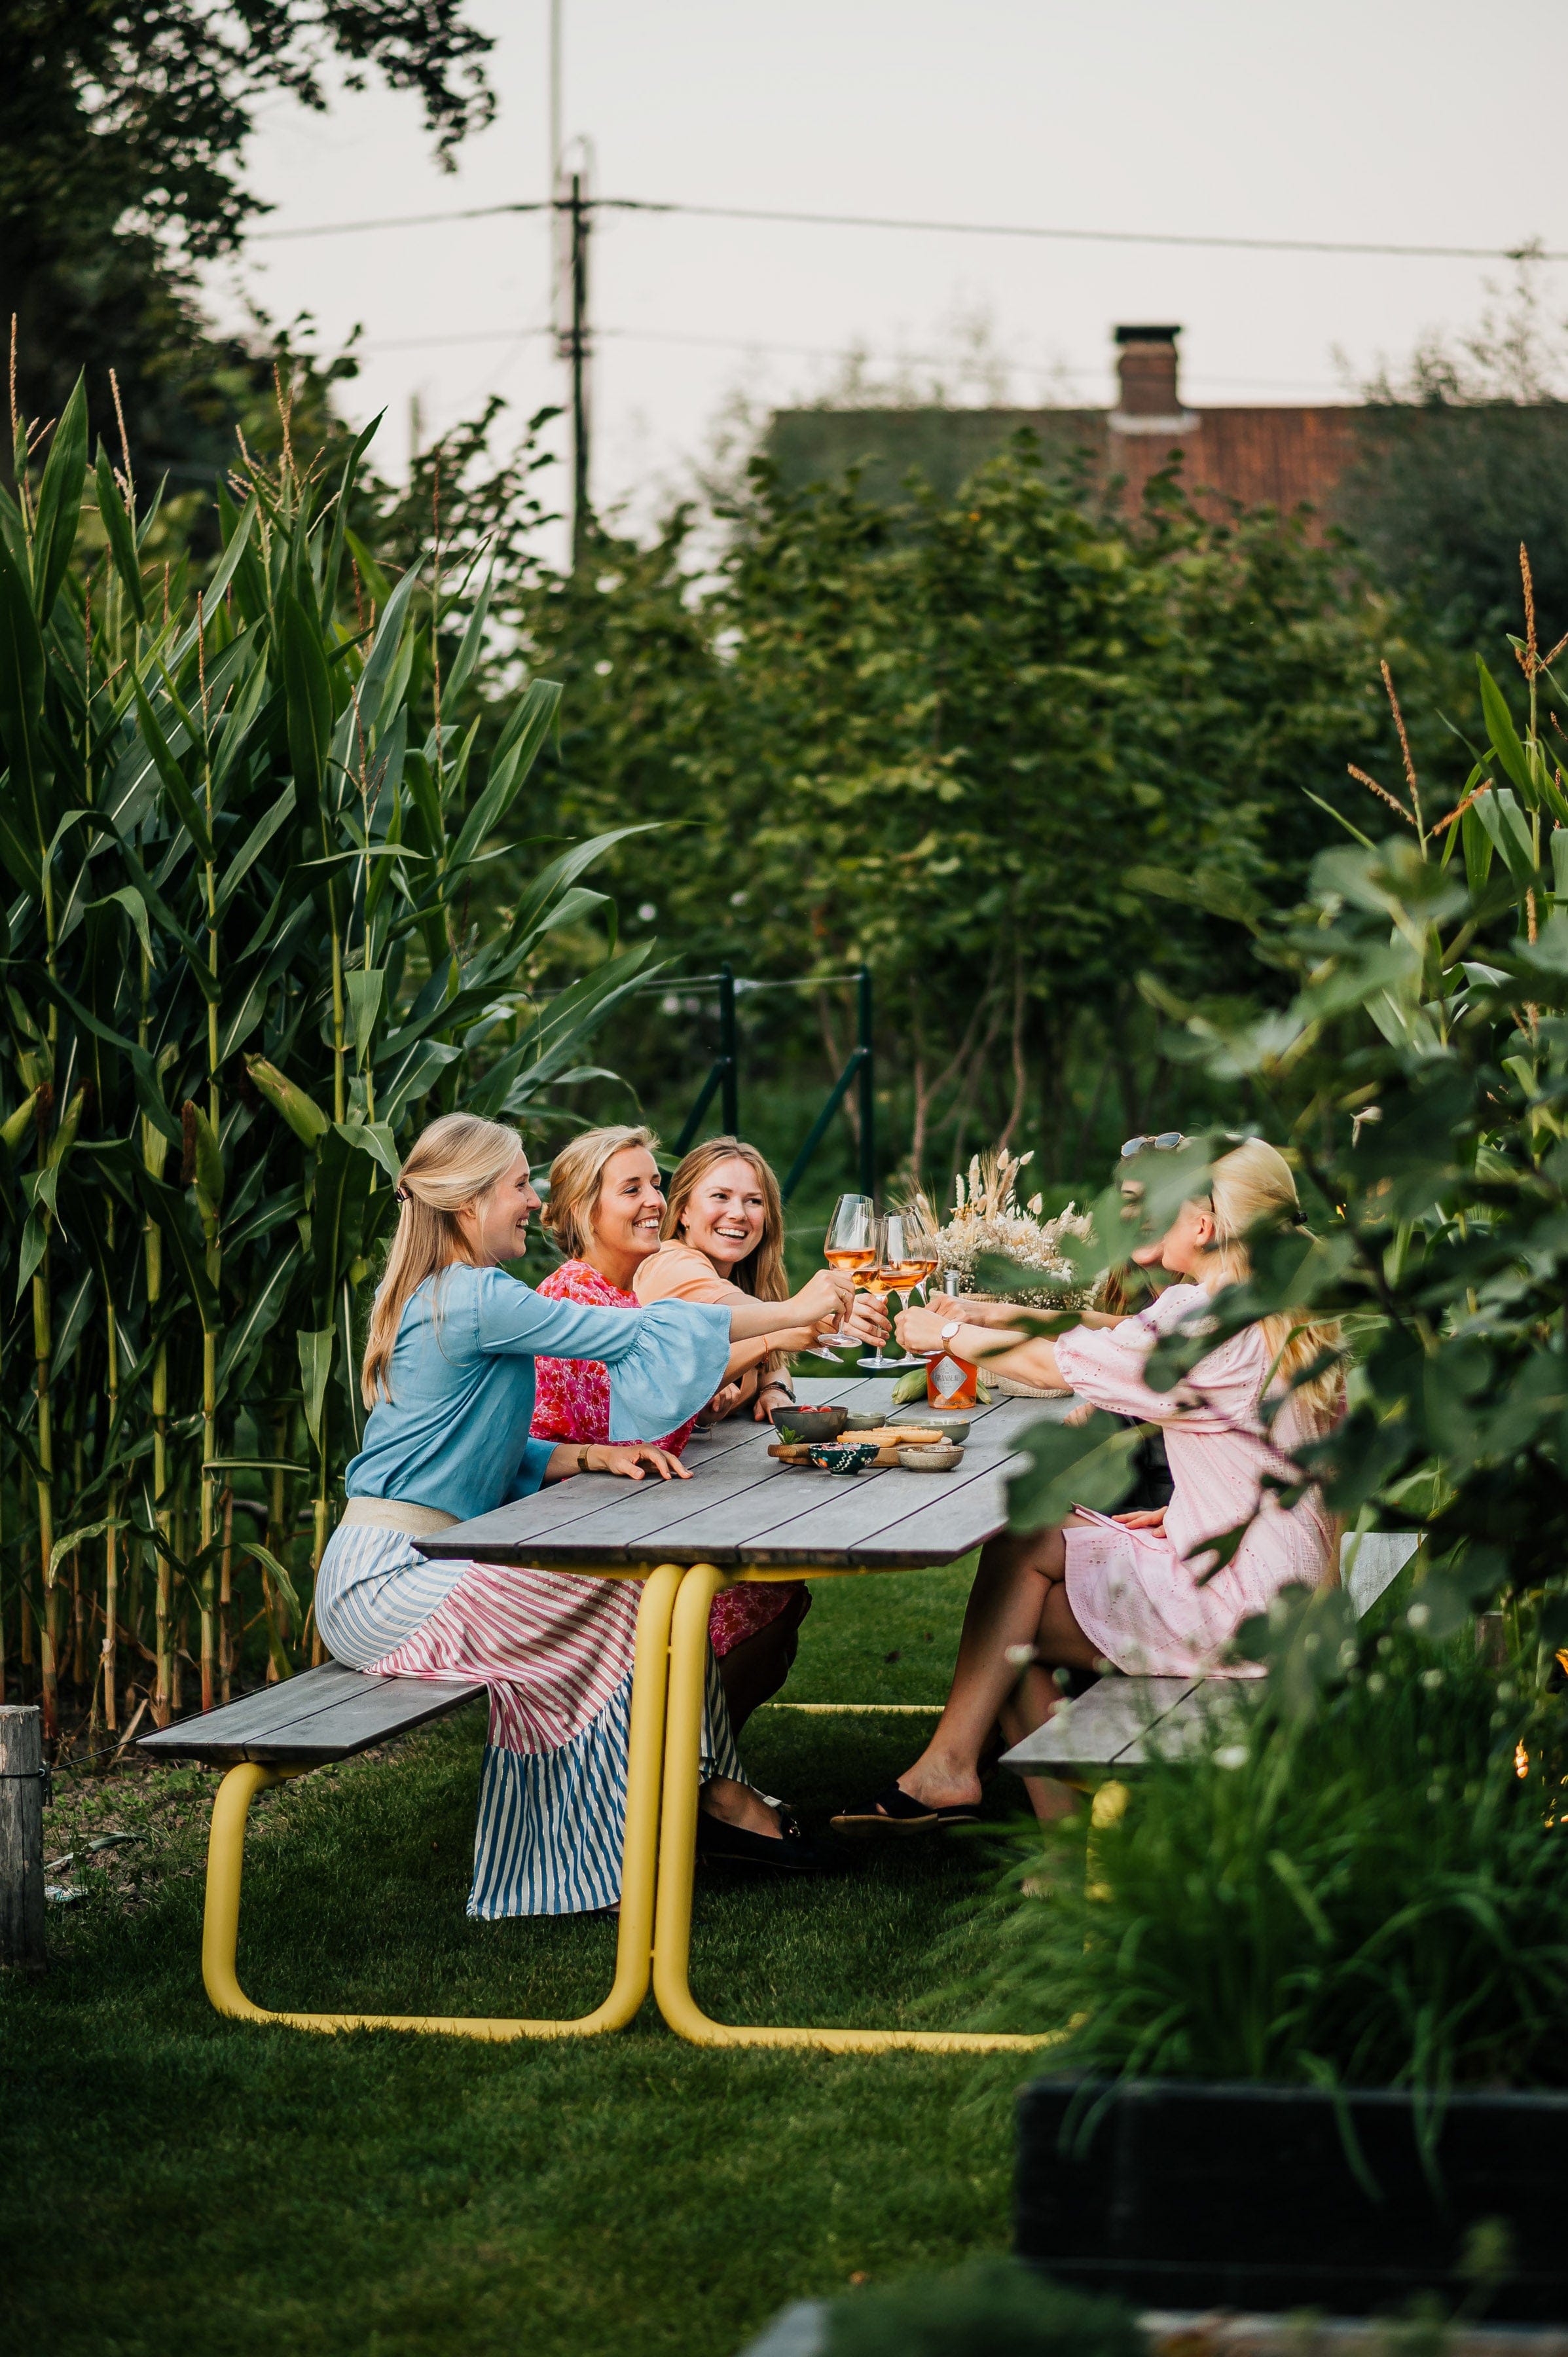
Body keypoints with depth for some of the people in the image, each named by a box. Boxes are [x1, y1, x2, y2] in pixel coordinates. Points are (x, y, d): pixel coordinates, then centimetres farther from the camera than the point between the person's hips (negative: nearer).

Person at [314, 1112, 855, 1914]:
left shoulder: (443, 1298, 18)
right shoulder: (479, 1301, -14)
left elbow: (495, 1457, 20)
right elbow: (640, 1334, -11)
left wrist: (593, 1457, 2)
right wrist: (792, 1311, -4)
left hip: (399, 1569, 10)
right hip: (385, 1581, -10)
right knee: (631, 1597, -14)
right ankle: (717, 1792, 0)